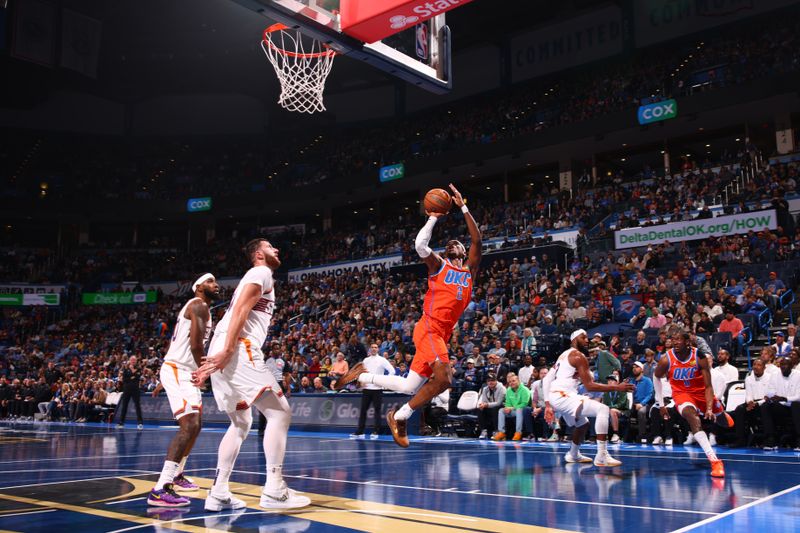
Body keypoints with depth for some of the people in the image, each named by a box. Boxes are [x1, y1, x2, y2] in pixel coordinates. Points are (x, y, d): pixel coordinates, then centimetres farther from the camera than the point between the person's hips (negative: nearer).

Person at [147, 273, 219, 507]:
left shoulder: (194, 307, 22)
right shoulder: (199, 305, -10)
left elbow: (174, 343, 25)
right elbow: (195, 345, -22)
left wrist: (163, 379, 27)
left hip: (183, 372, 11)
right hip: (178, 372, -11)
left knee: (194, 426, 21)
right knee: (189, 426, -22)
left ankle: (176, 475, 35)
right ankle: (160, 490, -27)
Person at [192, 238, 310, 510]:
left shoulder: (256, 276, 32)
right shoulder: (261, 272, 3)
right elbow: (240, 309, -13)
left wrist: (215, 362, 26)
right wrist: (228, 351, -23)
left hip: (224, 353, 10)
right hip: (239, 350, -10)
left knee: (241, 423, 18)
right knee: (279, 412, -10)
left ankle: (218, 493, 15)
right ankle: (274, 490, -11)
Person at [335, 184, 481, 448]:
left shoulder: (470, 270, 21)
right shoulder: (438, 265, 9)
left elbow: (477, 240, 9)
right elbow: (420, 244, -11)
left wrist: (463, 207, 7)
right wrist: (433, 218, -2)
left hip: (443, 335, 6)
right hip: (429, 327, -6)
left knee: (409, 387, 4)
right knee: (443, 378, -23)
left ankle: (362, 375, 21)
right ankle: (400, 416, -7)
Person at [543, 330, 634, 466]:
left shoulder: (564, 355, 22)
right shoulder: (579, 356, -7)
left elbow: (547, 380, 22)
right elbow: (589, 386, -14)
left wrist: (548, 405, 24)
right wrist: (616, 387, -11)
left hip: (556, 397, 10)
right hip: (563, 396, -10)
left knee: (583, 423, 32)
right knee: (603, 409, -19)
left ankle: (573, 455, 49)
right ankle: (602, 456, -24)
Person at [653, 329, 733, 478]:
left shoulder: (699, 357, -23)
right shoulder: (666, 360, -21)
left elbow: (708, 386, -19)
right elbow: (656, 377, -1)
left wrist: (709, 408, -31)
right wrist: (660, 404, -1)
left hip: (700, 392, 2)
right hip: (681, 393, -2)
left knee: (727, 423, 17)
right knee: (693, 418, -32)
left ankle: (722, 414, 58)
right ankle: (714, 460, -36)